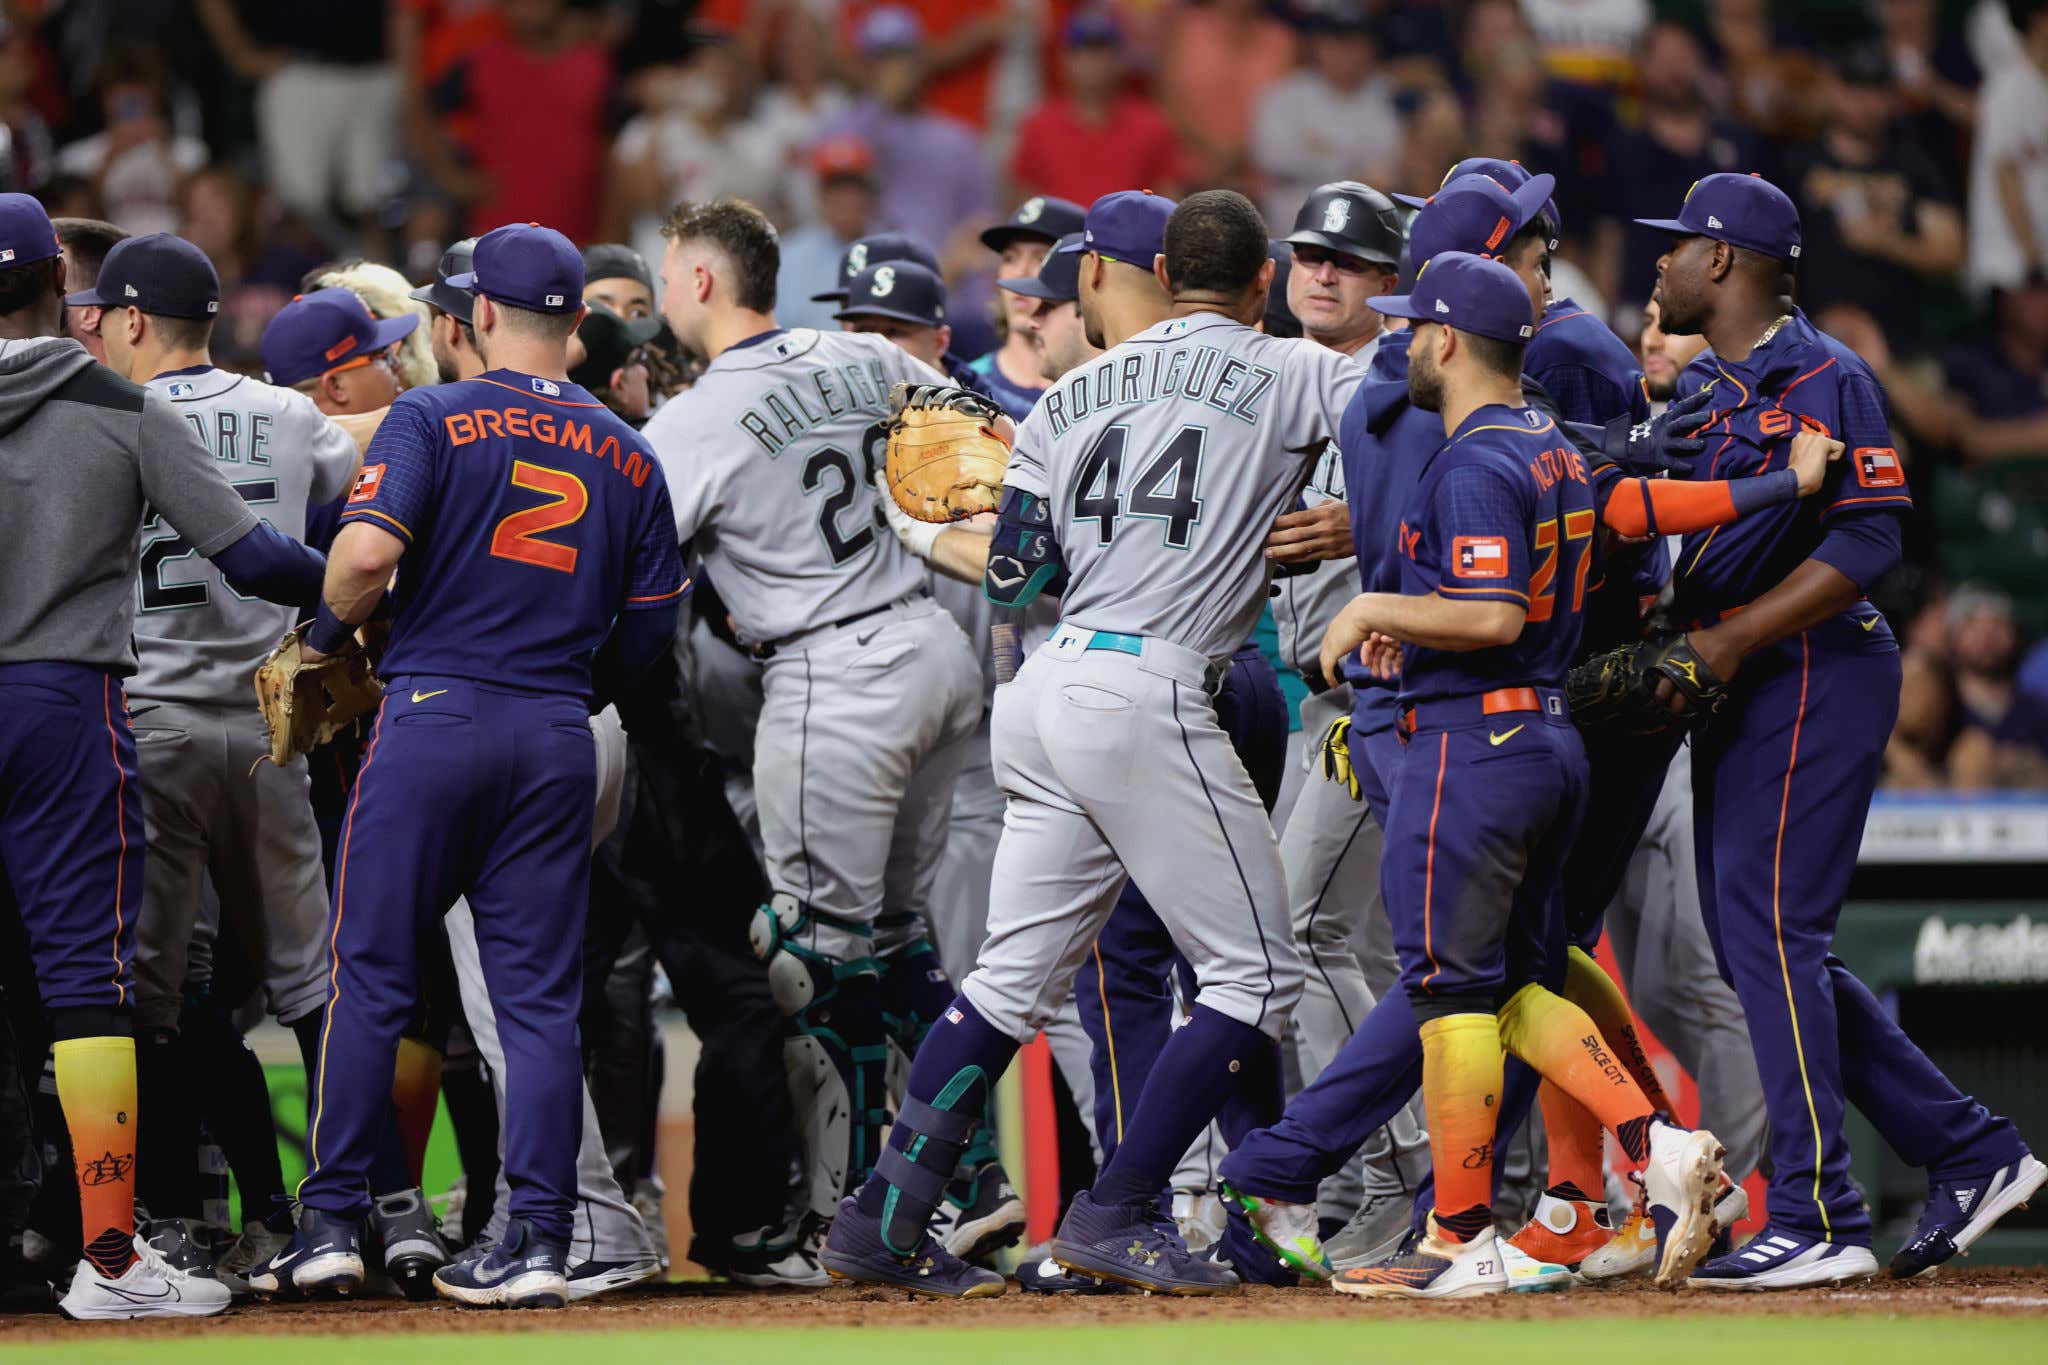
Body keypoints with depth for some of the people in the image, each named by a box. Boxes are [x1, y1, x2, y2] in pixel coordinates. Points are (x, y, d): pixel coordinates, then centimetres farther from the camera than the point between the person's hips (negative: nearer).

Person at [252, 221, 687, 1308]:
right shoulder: (627, 455, 10)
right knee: (539, 995, 5)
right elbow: (652, 628, 10)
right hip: (559, 739, 3)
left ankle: (330, 1225, 2)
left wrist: (329, 634, 2)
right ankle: (538, 1242, 1)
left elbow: (367, 551, -17)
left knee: (370, 974, 3)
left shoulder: (433, 417, -3)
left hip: (434, 720, -3)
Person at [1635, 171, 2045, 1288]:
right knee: (1755, 943, 9)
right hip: (1741, 690, 10)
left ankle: (1819, 1225, -13)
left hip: (1816, 674, -10)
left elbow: (1866, 541, -19)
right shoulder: (1701, 388, 17)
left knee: (1770, 931, -13)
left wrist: (1728, 641, -21)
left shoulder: (1821, 379, -11)